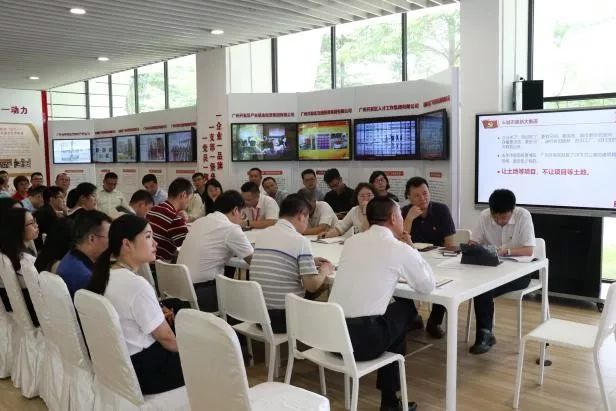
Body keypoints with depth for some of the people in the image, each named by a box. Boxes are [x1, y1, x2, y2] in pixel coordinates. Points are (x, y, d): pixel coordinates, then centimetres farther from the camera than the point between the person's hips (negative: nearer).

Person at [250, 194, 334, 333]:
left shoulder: (262, 235, 7)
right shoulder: (300, 241, -14)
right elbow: (312, 286, -14)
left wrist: (308, 262, 23)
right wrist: (324, 271, 6)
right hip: (285, 317, -6)